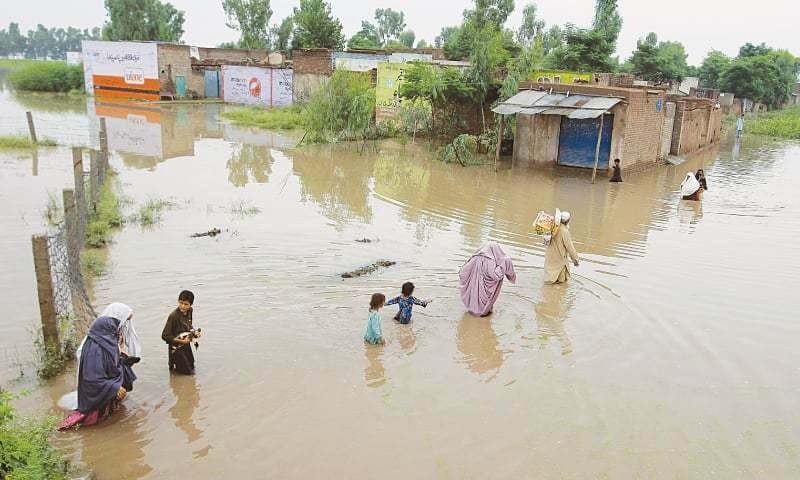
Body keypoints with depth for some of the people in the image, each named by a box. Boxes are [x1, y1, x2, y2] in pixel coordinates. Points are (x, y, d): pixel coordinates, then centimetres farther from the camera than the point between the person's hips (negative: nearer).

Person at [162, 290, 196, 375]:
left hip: (186, 345, 7)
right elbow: (165, 336, -24)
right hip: (176, 348, -7)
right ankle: (172, 365, 22)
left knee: (191, 367, 22)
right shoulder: (173, 316, -27)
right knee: (188, 372, 1)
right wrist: (180, 341, -28)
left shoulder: (190, 311, -6)